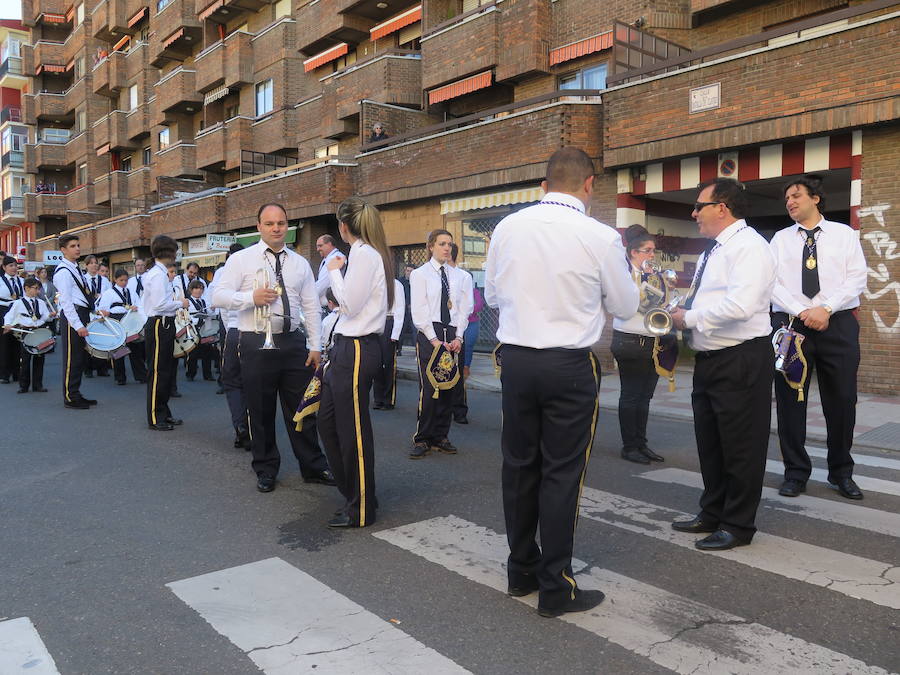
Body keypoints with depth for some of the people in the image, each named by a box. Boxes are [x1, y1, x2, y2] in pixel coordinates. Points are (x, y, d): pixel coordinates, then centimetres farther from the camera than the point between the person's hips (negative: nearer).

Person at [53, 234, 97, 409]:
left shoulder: (76, 269, 16)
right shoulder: (63, 272, -12)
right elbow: (66, 301, -17)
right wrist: (78, 325, -21)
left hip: (82, 315, 10)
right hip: (72, 316, -10)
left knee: (81, 357, 15)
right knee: (72, 358, -3)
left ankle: (75, 394, 25)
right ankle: (70, 398, 6)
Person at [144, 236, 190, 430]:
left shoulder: (159, 273, 14)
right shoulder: (158, 274, -16)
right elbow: (160, 305, -22)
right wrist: (180, 303, -9)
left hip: (164, 325, 11)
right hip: (159, 325, -11)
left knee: (165, 370, 16)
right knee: (157, 372, -4)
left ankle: (163, 413, 26)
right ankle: (155, 418, 4)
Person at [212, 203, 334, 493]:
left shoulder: (300, 263, 10)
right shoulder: (241, 259, 0)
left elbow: (311, 307, 9)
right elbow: (218, 296, -6)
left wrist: (315, 346, 3)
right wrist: (252, 297, -22)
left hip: (293, 342, 3)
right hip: (256, 344, -2)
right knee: (261, 411, 8)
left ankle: (313, 466, 23)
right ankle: (266, 469, 26)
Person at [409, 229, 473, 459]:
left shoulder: (456, 276, 13)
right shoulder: (420, 274, 1)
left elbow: (463, 309, 10)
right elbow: (419, 312, -6)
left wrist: (458, 338, -2)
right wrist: (435, 340, -12)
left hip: (451, 336, 5)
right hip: (428, 334, -4)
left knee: (448, 388, 6)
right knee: (428, 388, -9)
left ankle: (440, 437, 17)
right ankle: (422, 440, 3)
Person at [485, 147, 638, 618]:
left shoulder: (508, 227, 0)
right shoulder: (600, 237, -10)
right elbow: (625, 306, 3)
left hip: (516, 359, 4)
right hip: (570, 366, -4)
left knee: (519, 465, 14)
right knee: (562, 473, 5)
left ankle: (522, 570, 30)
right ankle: (555, 588, 15)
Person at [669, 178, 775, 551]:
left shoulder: (748, 245, -15)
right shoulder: (713, 250, 15)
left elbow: (740, 304, -29)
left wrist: (690, 318, -18)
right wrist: (683, 312, 3)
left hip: (740, 362, -10)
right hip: (710, 359, 10)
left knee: (741, 448, 3)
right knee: (709, 443, 19)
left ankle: (738, 526, 17)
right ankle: (712, 514, 34)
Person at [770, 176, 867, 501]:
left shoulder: (845, 234, 8)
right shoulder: (780, 239, 10)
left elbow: (857, 278, -1)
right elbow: (773, 283, 0)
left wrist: (826, 309, -15)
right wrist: (803, 312, -13)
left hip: (838, 324, 0)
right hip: (790, 324, 1)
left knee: (842, 400, 4)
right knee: (789, 400, 2)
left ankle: (841, 471, 21)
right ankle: (796, 472, 15)